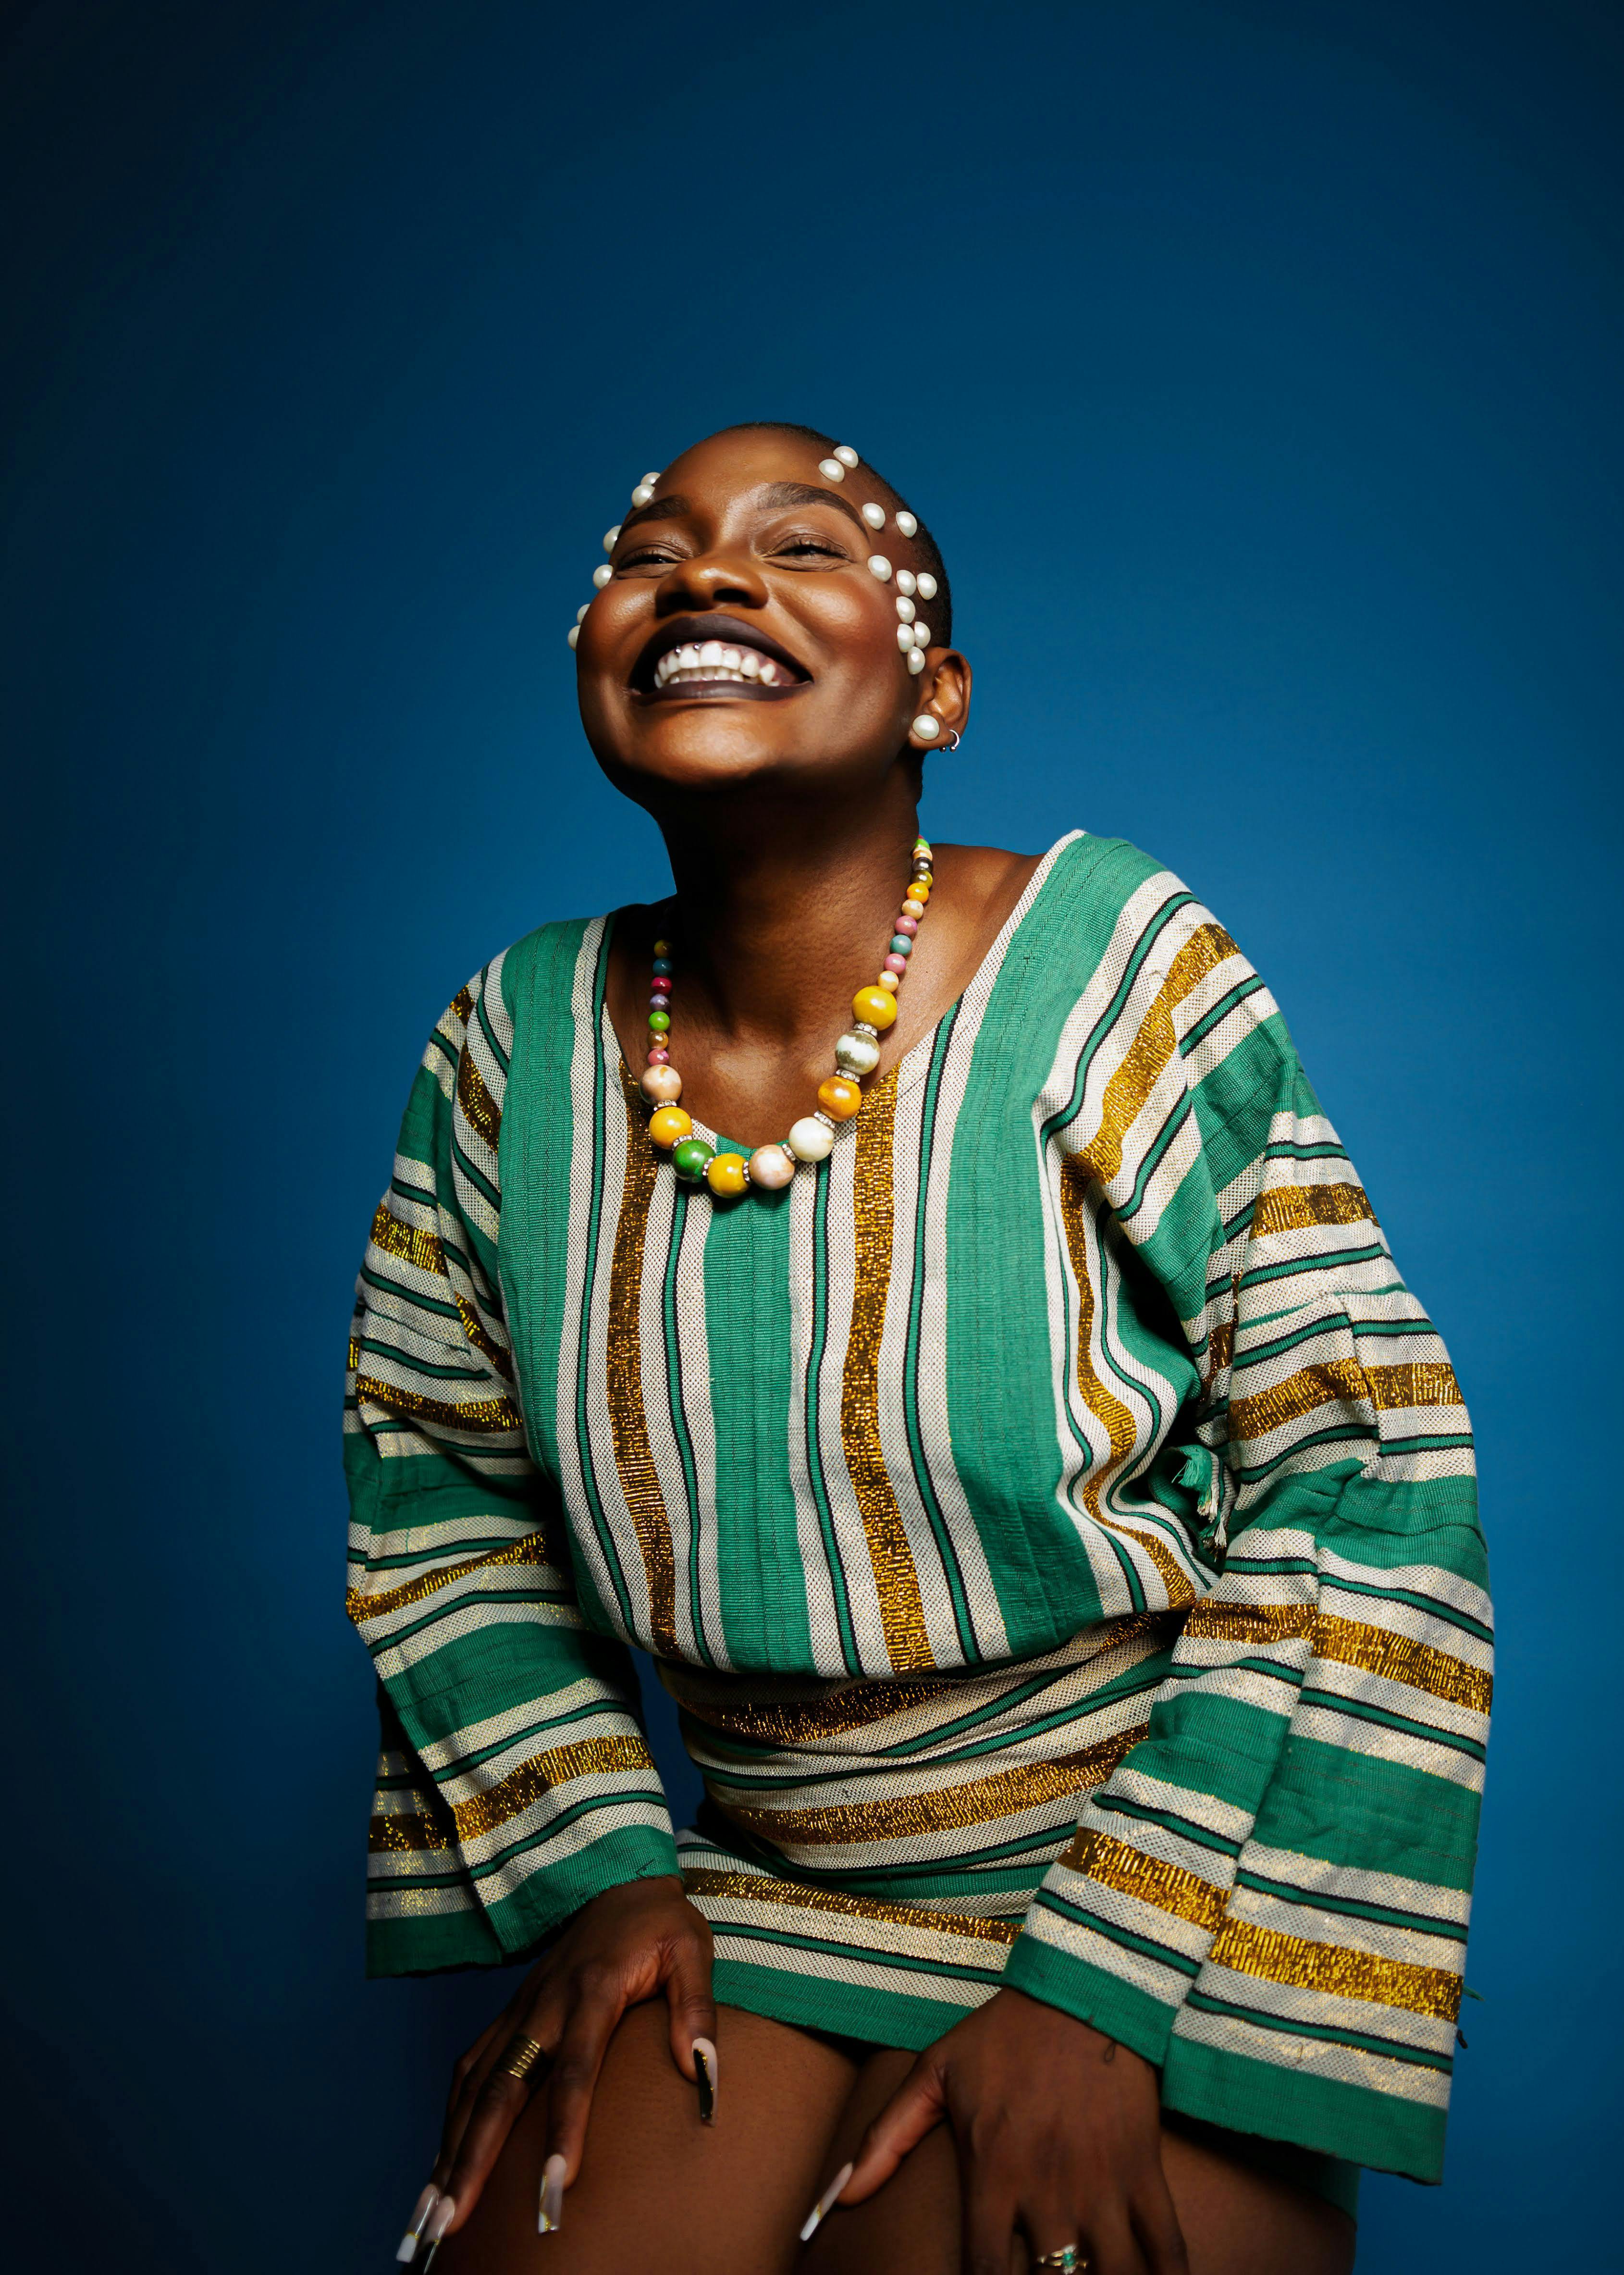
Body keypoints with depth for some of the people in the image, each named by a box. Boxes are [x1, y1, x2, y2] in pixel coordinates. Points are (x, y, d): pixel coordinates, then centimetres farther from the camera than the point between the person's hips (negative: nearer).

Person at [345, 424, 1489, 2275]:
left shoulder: (1119, 971, -15)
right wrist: (595, 1871, -3)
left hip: (1157, 1892, -3)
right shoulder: (520, 1042, -4)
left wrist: (1104, 1984, -16)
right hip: (742, 1885, 3)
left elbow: (1361, 1489, -14)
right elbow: (434, 1485, 7)